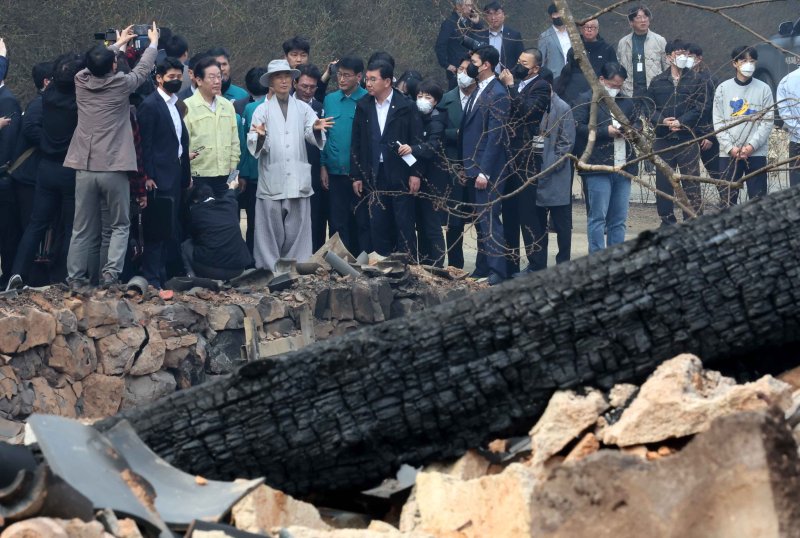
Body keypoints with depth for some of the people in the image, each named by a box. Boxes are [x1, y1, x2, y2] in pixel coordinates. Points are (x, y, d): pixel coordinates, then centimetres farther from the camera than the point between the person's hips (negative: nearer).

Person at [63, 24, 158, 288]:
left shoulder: (81, 81, 2)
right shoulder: (120, 84, -6)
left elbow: (95, 66, 25)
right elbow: (143, 69, 12)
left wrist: (118, 44, 38)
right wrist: (153, 43, 30)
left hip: (84, 168, 3)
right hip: (114, 168, -3)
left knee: (82, 229, 7)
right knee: (119, 226, 8)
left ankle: (75, 279, 4)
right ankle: (111, 272, -9)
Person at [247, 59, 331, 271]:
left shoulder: (303, 109, 12)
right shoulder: (262, 110, 6)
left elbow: (312, 136, -2)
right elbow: (253, 146, -4)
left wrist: (316, 129, -25)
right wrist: (260, 136, -27)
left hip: (297, 180, 2)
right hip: (272, 180, -2)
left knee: (296, 228, 3)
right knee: (271, 229, -1)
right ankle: (270, 268, 4)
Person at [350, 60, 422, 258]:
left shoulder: (406, 107, -2)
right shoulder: (363, 107, 8)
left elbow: (417, 141, -3)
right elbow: (356, 143, 9)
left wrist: (415, 173, -9)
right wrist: (356, 176, 6)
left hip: (400, 175, -3)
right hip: (374, 176, 3)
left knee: (404, 225, 0)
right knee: (378, 226, 4)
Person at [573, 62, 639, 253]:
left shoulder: (627, 102, 17)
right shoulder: (588, 100, 0)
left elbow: (637, 124, 27)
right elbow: (578, 127, -9)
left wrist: (631, 130, 3)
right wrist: (605, 131, -15)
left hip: (623, 166, 6)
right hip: (598, 166, -6)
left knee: (619, 219, 7)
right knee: (598, 216, -6)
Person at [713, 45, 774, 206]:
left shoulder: (763, 89, 3)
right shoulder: (723, 89, 5)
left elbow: (767, 122, -1)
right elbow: (718, 121, 2)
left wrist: (752, 146, -12)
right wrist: (731, 148, -9)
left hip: (757, 153, -1)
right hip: (728, 153, 1)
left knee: (758, 197, 1)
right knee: (727, 198, 2)